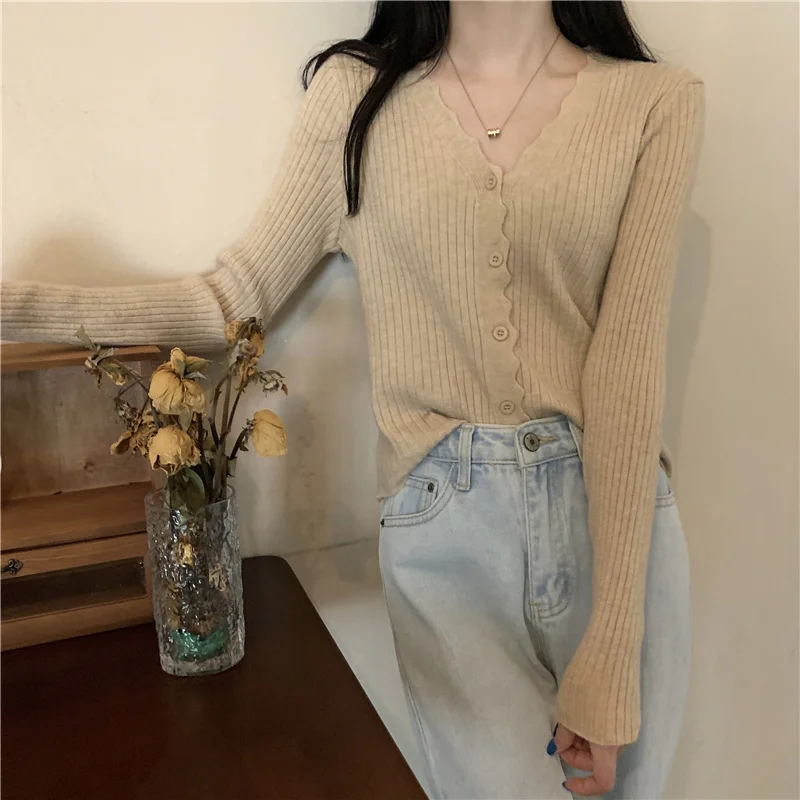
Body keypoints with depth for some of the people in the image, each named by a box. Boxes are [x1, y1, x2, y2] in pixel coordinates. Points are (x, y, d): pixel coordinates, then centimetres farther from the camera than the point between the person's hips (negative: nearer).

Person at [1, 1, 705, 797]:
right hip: (442, 523, 0)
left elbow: (625, 358, -8)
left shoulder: (656, 101, 1)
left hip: (615, 516, 1)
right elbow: (236, 296, 5)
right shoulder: (356, 90, 5)